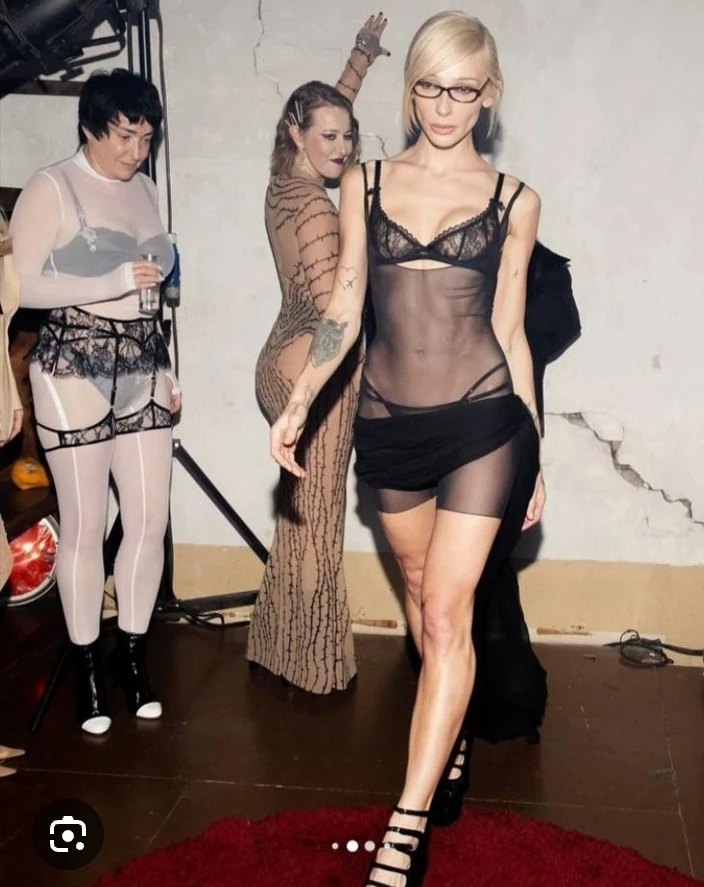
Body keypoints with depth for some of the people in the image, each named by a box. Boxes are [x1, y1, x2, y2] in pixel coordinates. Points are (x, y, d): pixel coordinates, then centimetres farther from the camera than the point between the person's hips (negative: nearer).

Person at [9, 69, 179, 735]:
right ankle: (87, 666, 17)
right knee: (85, 526, 2)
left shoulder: (143, 189, 13)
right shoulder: (52, 188, -6)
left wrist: (166, 368, 18)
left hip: (142, 372, 6)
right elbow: (21, 285, -14)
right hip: (75, 370, -5)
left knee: (150, 520, 4)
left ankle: (132, 655, 21)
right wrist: (112, 282, -19)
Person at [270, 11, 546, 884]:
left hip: (480, 419, -2)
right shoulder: (365, 184, 7)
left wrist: (536, 457, 8)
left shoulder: (512, 200, 4)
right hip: (387, 422, 3)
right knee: (421, 595, 16)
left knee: (448, 609, -9)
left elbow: (510, 330, 7)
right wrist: (297, 405, -3)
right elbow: (344, 309, 7)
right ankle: (445, 733, 39)